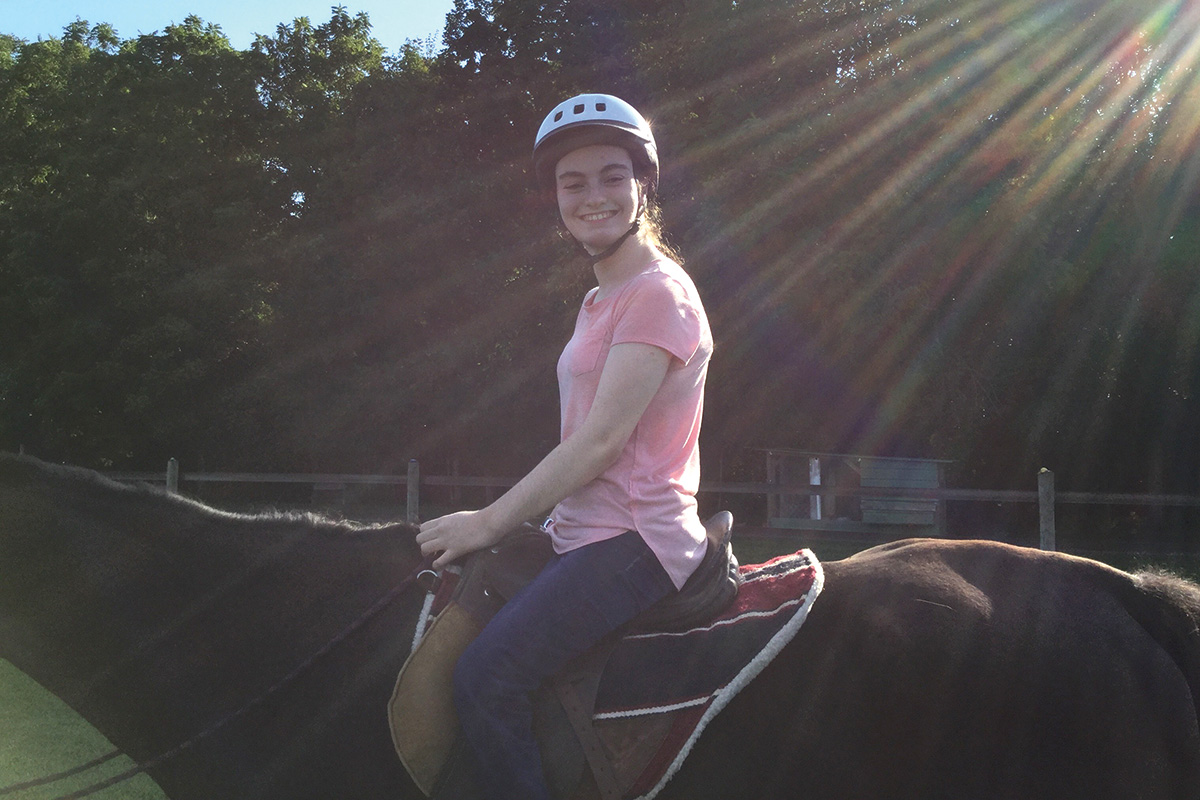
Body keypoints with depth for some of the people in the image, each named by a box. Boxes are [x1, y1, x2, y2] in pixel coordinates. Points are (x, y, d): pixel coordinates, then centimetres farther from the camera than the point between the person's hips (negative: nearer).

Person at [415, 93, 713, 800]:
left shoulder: (658, 292, -12)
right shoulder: (602, 300, 20)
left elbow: (604, 438, -18)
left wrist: (491, 522, -13)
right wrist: (515, 519, 12)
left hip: (634, 540, -10)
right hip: (587, 537, 10)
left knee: (486, 677, -24)